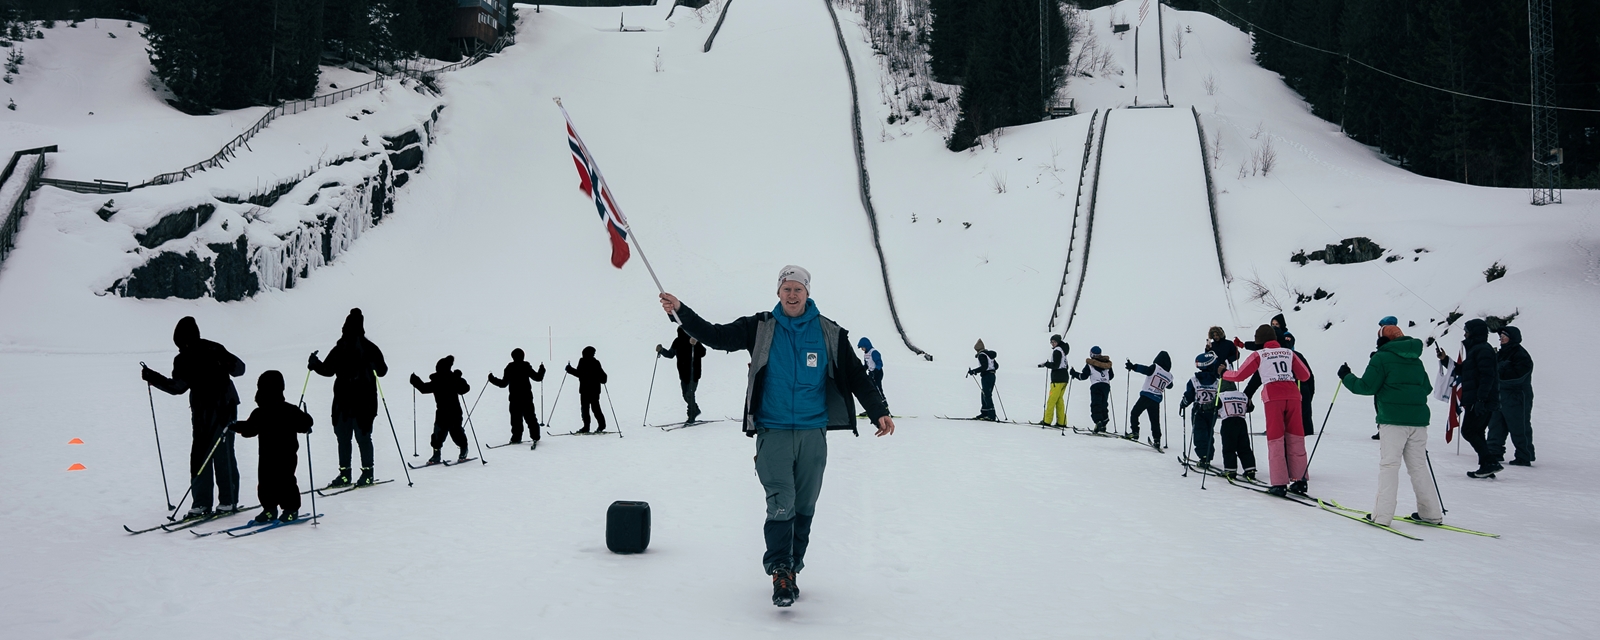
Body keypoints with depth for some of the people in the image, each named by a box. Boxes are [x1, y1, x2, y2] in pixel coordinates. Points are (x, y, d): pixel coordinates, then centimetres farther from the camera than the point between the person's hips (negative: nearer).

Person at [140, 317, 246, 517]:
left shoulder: (213, 350, -9)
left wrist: (227, 365, -31)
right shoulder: (183, 360, 6)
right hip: (201, 412, 6)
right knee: (199, 455, 3)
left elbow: (239, 367, -10)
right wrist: (151, 377, 6)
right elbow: (177, 386, 13)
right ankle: (201, 502, 8)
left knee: (222, 454, -6)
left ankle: (229, 501, 3)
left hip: (224, 408, -6)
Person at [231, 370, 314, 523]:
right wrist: (236, 427, 3)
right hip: (266, 456, 6)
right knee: (265, 482, 6)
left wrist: (305, 427, -29)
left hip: (286, 455, -6)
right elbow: (249, 428, 16)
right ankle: (269, 508, 18)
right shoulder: (259, 413, 7)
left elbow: (304, 421, -9)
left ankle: (291, 509, 8)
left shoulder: (289, 411, -9)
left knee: (285, 481, -4)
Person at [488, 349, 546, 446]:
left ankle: (516, 437, 5)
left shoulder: (510, 368, -5)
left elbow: (504, 383, -2)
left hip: (514, 398, -1)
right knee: (530, 418, 4)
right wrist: (541, 370, 23)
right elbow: (537, 377, 3)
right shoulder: (526, 366, -3)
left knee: (516, 419, 6)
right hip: (527, 398, 1)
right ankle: (535, 437, 0)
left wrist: (492, 379, 11)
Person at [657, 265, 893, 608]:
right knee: (781, 504, -13)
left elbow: (856, 377, 5)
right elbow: (715, 336, 1)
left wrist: (879, 412, -3)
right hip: (773, 432, -2)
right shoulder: (760, 329, 2)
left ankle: (792, 568, 21)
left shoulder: (829, 333, 3)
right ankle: (781, 572, -9)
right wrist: (681, 311, -11)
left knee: (804, 507, 9)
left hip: (813, 434, 2)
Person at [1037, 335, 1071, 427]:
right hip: (1064, 378, 10)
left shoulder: (1057, 351, -10)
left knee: (1051, 399, -8)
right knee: (1059, 400, 10)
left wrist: (1045, 364, -9)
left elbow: (1055, 365, -18)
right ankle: (1061, 422, 7)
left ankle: (1047, 421, -10)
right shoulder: (1062, 350, 18)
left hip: (1057, 379, -10)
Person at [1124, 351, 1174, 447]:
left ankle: (1134, 432, -3)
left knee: (1134, 413, 7)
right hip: (1157, 400, 5)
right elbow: (1169, 386, 27)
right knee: (1155, 421, 11)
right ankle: (1157, 441, 8)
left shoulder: (1155, 367, -6)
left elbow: (1146, 370, -24)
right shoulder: (1169, 376, 9)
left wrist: (1133, 367, -28)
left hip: (1146, 396, -5)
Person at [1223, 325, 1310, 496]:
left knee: (1276, 440, 1)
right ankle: (1299, 481, 7)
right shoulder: (1288, 352, 18)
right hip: (1293, 395, 3)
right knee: (1295, 439, 7)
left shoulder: (1258, 355, 9)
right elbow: (1305, 375, 19)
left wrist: (1224, 374, 27)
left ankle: (1280, 484, -3)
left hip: (1273, 397, -3)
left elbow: (1239, 375, 9)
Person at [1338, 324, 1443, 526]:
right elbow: (1427, 388, 22)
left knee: (1389, 464, -6)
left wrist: (1346, 377, 7)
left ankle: (1382, 515, -10)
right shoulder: (1416, 360, 17)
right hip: (1418, 419, 6)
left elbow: (1367, 386, -7)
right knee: (1418, 466, 13)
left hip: (1393, 419, -6)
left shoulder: (1381, 358, -3)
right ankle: (1431, 513, 14)